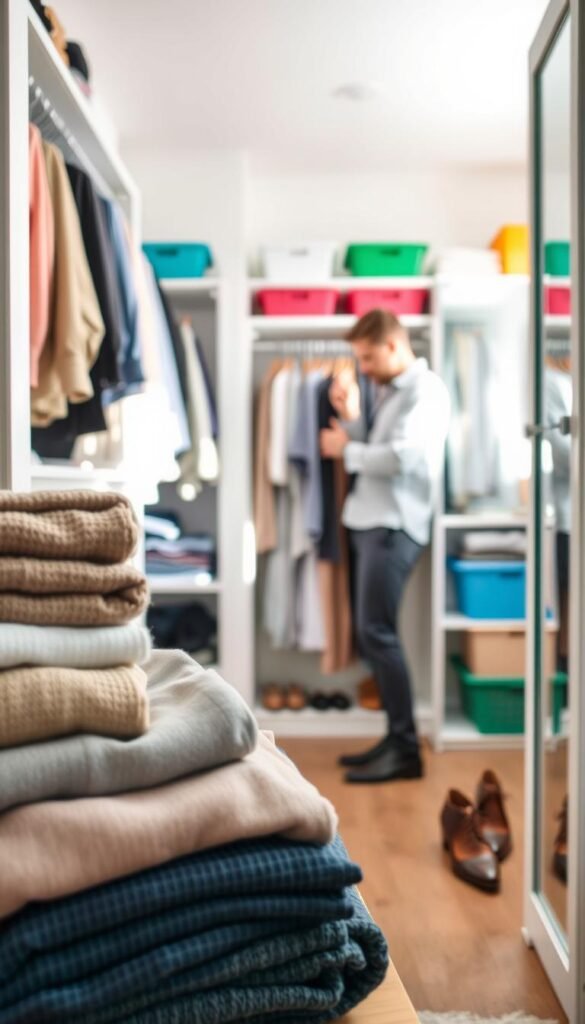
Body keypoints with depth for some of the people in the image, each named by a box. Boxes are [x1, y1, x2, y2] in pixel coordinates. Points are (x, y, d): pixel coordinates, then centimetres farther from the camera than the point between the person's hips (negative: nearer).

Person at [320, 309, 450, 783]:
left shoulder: (426, 389, -8)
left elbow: (400, 458, -20)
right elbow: (372, 453, 13)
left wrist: (345, 449, -7)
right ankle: (397, 738, 18)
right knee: (375, 635, 10)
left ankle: (406, 750, -4)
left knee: (376, 634, -11)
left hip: (394, 526, -9)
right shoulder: (385, 390, 18)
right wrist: (351, 415, 0)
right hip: (370, 522, 9)